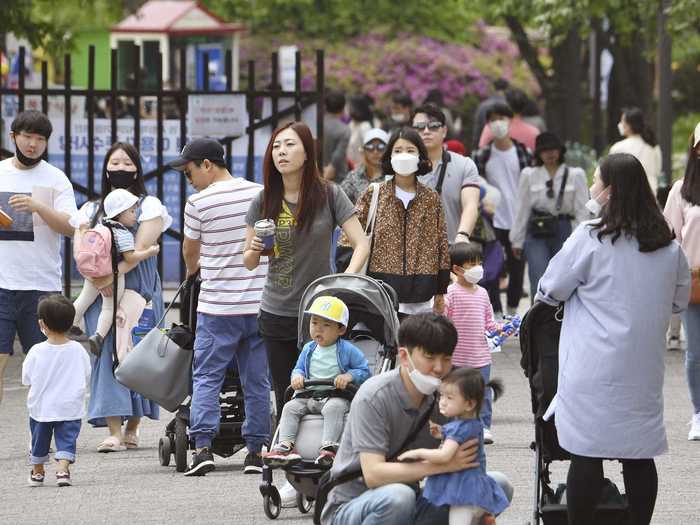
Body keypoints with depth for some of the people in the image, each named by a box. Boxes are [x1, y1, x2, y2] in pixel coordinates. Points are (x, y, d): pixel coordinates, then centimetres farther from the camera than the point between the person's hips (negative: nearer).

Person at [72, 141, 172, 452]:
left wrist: (113, 274, -19)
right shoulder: (91, 210, 17)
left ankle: (132, 429, -2)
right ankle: (114, 432, -14)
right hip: (100, 290, 2)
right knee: (107, 353, -10)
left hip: (138, 288, -2)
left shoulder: (149, 206, 7)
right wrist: (98, 280, -13)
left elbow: (142, 248, -6)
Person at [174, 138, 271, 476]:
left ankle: (203, 445, -10)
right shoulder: (262, 194, 4)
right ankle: (255, 450, 9)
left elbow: (190, 251, 8)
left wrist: (192, 271, 29)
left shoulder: (199, 203, -8)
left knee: (206, 376, 2)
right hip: (261, 302, 4)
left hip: (218, 306, -4)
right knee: (257, 381, 8)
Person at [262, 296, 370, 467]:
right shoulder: (308, 350, 16)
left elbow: (364, 371, 2)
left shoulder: (348, 350, 1)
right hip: (308, 395, 5)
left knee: (333, 408, -37)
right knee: (290, 407, -16)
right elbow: (299, 368, 22)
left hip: (335, 396, -5)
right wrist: (297, 376, -2)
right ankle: (285, 446, -25)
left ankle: (328, 447, -44)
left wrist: (349, 376, -18)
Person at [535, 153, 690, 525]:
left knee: (586, 456, 0)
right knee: (639, 456, 8)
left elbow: (550, 291, -1)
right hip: (644, 367, 5)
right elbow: (679, 301, 18)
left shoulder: (590, 238, -10)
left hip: (595, 369, -5)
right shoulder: (668, 246, 6)